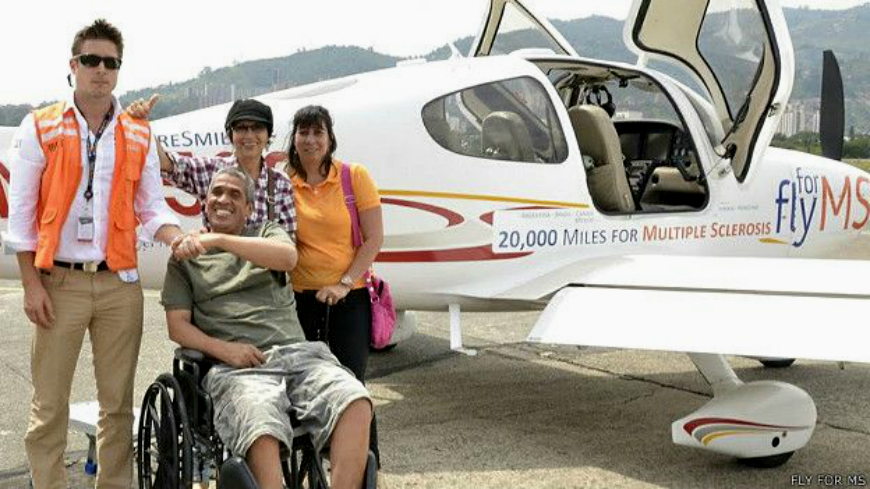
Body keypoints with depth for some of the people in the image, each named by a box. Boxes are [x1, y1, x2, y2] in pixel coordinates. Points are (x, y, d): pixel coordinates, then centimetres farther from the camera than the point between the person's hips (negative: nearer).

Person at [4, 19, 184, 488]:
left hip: (120, 284, 3)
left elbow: (153, 207, 8)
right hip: (59, 281, -2)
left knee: (118, 402, 9)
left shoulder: (139, 136, 10)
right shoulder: (39, 128, 2)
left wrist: (182, 241, -13)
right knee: (49, 405, 2)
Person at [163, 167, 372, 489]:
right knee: (262, 432, -36)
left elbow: (288, 257, -3)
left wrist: (218, 240, -13)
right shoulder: (185, 256, 22)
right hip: (237, 366, -2)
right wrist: (222, 348, -6)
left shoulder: (267, 232, 23)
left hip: (297, 352, 2)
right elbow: (177, 327, 14)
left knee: (356, 403, -29)